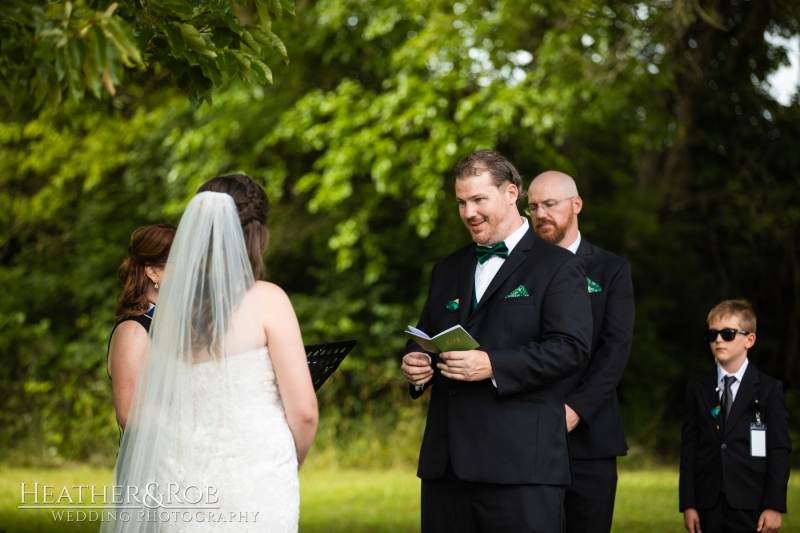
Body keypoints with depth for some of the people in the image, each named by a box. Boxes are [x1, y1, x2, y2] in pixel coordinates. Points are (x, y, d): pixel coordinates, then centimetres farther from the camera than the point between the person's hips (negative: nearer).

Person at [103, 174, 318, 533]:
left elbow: (141, 410, 10)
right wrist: (290, 464, 8)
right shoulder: (266, 301, -9)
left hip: (184, 482, 4)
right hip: (255, 487, -4)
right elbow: (303, 411, -10)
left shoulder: (173, 301, 4)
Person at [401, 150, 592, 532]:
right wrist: (414, 362, 2)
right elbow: (424, 338, 27)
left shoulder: (559, 267, 1)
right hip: (445, 460, 6)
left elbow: (571, 347, -11)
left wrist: (492, 366, -21)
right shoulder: (447, 270, 22)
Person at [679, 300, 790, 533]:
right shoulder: (698, 389, 10)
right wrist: (688, 504, -1)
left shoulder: (769, 389, 2)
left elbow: (779, 450, -2)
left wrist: (775, 505, -9)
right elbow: (688, 449, 6)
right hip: (709, 507, 3)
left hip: (751, 506, -2)